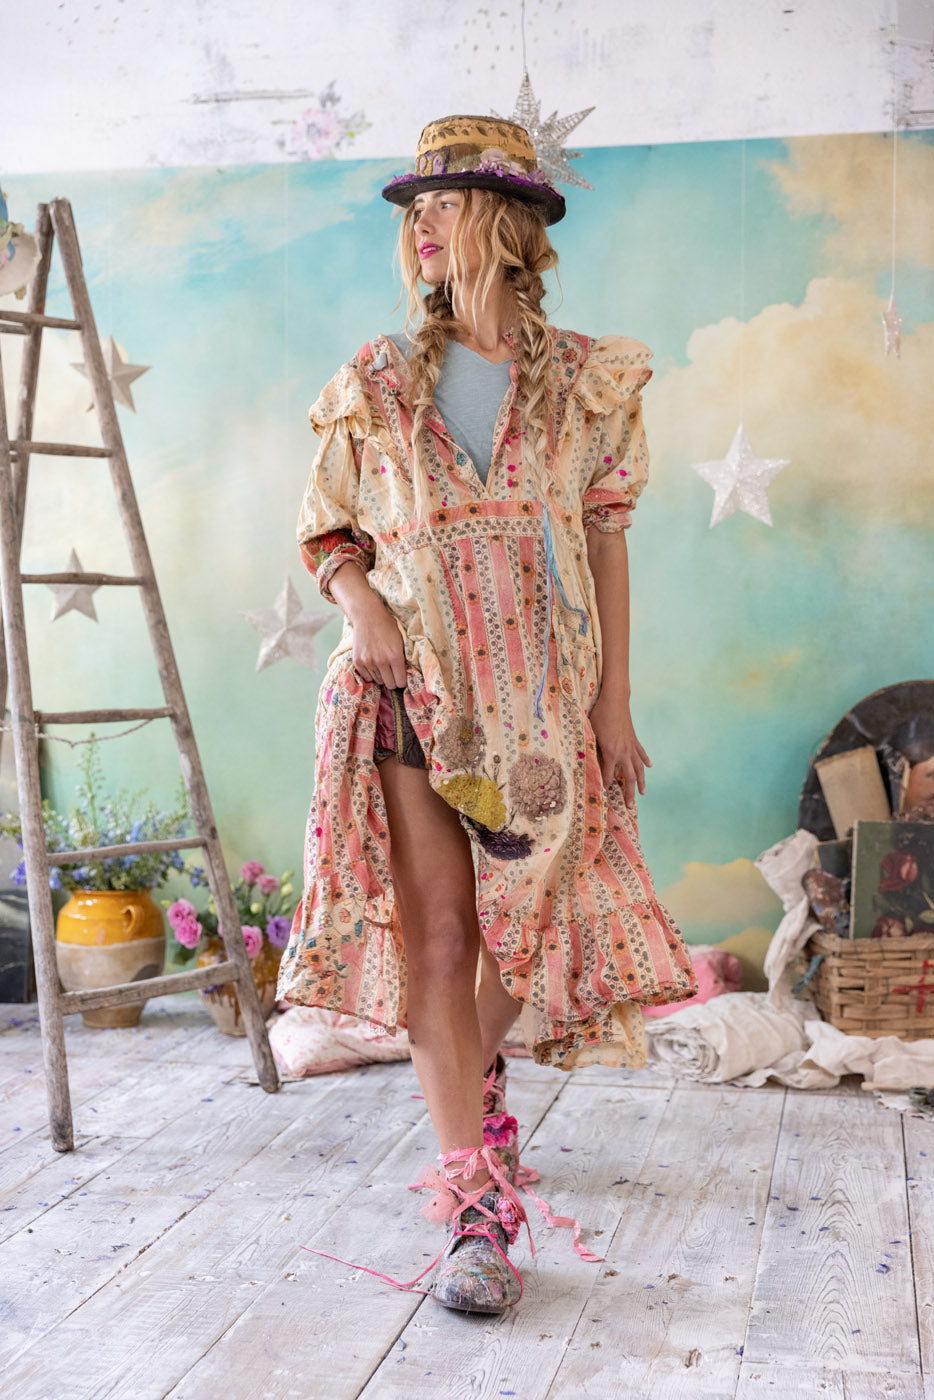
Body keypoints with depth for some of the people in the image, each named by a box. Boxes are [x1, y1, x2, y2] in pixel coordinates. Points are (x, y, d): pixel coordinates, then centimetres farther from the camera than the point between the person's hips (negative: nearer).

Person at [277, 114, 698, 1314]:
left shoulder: (584, 381, 6)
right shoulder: (376, 382, 7)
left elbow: (605, 539, 5)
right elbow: (327, 530, 11)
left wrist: (615, 704, 1)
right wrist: (360, 604, -11)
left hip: (541, 696, 1)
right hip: (409, 685, 0)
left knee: (532, 925, 7)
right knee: (435, 933, -6)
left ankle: (476, 1072, 40)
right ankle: (478, 1208, -1)